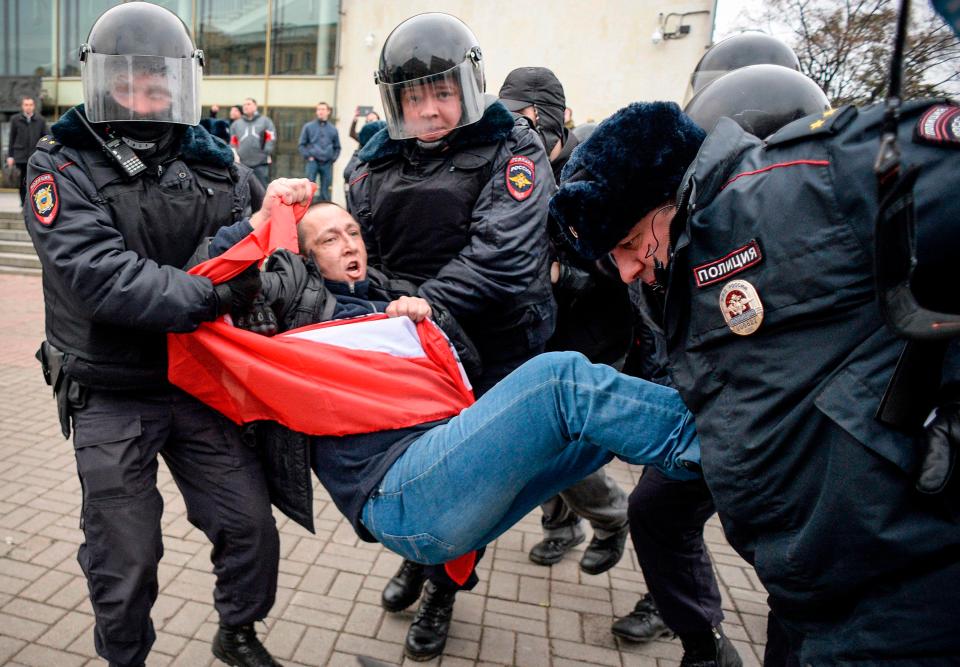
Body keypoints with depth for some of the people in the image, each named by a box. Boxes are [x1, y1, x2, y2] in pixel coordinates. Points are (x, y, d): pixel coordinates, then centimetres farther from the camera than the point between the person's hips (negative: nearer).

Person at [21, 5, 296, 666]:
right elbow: (104, 276, -24)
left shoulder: (214, 165, 3)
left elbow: (249, 259, 5)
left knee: (250, 524, 10)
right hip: (111, 396, -2)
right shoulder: (61, 168, -8)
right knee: (124, 562, 11)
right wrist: (213, 294, -31)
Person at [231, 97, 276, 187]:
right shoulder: (236, 123, 19)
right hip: (242, 164, 3)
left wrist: (267, 152, -7)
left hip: (261, 163, -3)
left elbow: (271, 138, 2)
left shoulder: (265, 121, 11)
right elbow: (233, 142, 17)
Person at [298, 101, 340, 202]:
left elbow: (337, 147, 18)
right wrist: (308, 156, -3)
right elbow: (301, 144, 8)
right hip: (313, 162, -1)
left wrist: (333, 159, 4)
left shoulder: (333, 129, 11)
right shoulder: (308, 126, 7)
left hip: (327, 164, 2)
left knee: (325, 191, 4)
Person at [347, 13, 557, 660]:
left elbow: (498, 257, -22)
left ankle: (444, 591, 34)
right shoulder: (381, 159, 5)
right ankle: (416, 556, 48)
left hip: (490, 349, -4)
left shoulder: (511, 151, -10)